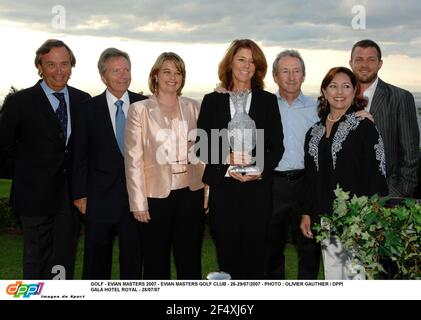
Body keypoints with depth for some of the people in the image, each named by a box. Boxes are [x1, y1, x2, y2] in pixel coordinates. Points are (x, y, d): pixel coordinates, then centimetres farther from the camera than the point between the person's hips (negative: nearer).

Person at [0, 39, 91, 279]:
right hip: (36, 194, -2)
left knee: (65, 259, 8)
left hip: (71, 194, 3)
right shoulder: (20, 101, -6)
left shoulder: (83, 100, 4)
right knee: (37, 258, 11)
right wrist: (31, 161, -1)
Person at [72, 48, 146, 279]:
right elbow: (80, 155, 1)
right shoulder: (89, 109, 0)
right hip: (100, 197, -1)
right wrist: (80, 194, -2)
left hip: (137, 193, 1)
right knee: (96, 258, 10)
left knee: (134, 256, 11)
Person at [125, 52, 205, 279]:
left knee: (190, 261, 11)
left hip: (191, 193, 3)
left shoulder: (193, 107, 7)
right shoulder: (140, 109, -2)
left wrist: (208, 192, 4)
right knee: (156, 262, 10)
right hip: (156, 195, -2)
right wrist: (138, 202, -8)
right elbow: (133, 159, -4)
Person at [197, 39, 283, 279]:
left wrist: (262, 170, -10)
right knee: (227, 255, 4)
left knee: (255, 254, 4)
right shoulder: (212, 101, 8)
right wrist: (226, 160, -13)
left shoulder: (268, 100, 9)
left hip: (257, 188, 0)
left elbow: (277, 145, 6)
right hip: (223, 189, 0)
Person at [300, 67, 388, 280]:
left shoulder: (364, 127, -4)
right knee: (331, 276, 11)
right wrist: (307, 213, 11)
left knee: (354, 274, -3)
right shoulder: (315, 132, 12)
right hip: (325, 218, 5)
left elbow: (375, 175, -8)